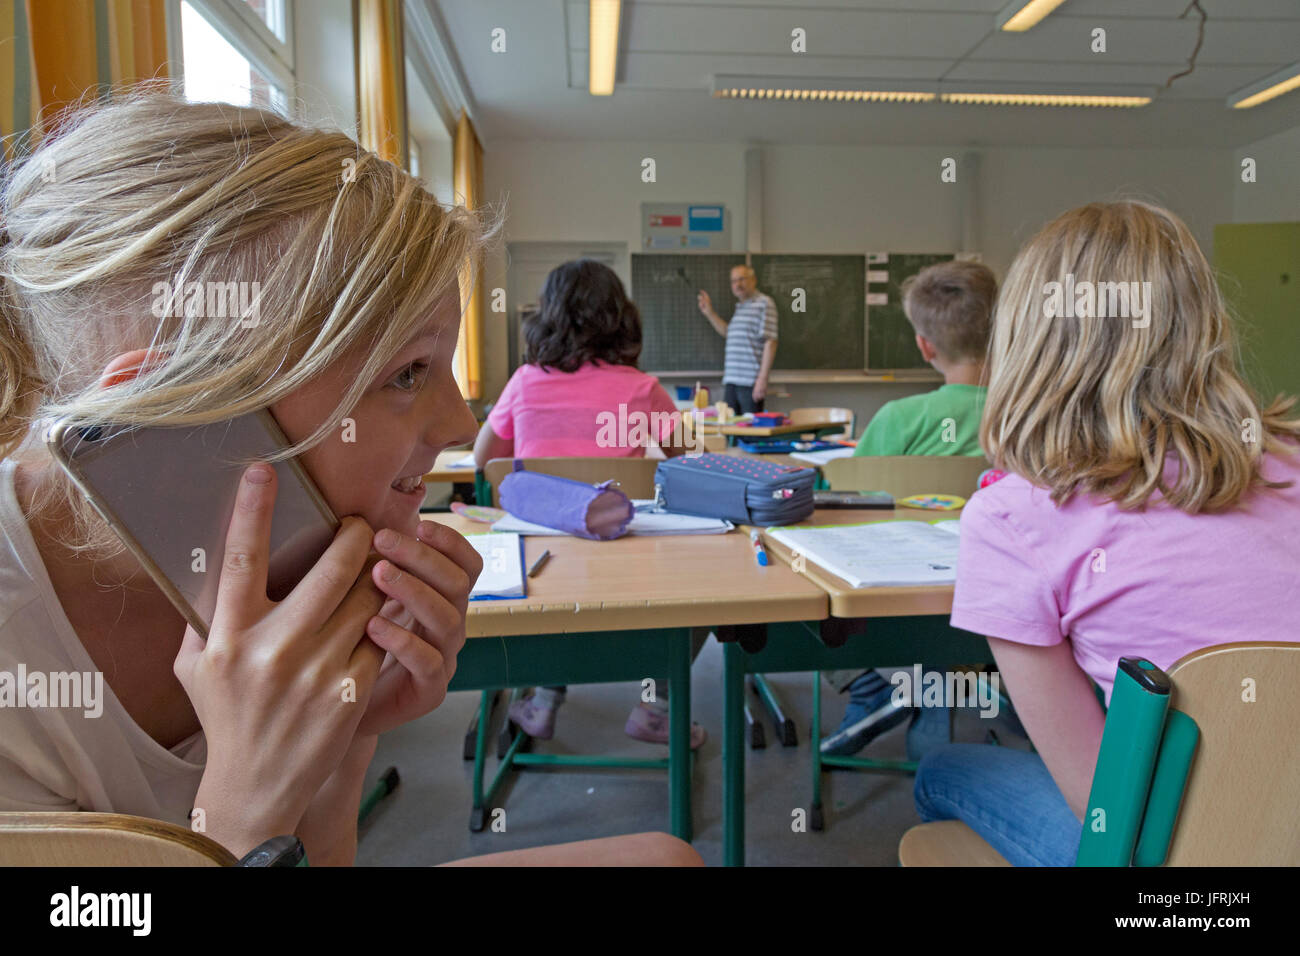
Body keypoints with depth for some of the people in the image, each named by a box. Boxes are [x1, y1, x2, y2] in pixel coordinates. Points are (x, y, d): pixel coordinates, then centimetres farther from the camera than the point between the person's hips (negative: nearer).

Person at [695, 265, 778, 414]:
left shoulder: (764, 304, -6)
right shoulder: (739, 307, 19)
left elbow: (770, 342, -13)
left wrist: (762, 379, -19)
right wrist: (709, 313, 24)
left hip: (751, 382, -8)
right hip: (731, 381, 8)